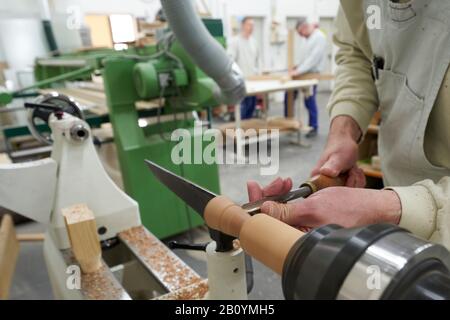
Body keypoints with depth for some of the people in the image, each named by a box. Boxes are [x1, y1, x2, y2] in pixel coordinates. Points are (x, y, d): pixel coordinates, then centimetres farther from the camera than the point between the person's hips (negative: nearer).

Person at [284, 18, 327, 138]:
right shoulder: (309, 38, 16)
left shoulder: (319, 37, -14)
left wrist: (299, 71, -25)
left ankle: (313, 127, 12)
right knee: (289, 94, 7)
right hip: (304, 72, 9)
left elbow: (314, 58, -22)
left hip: (312, 73, -9)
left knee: (310, 101, -3)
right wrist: (298, 67, 7)